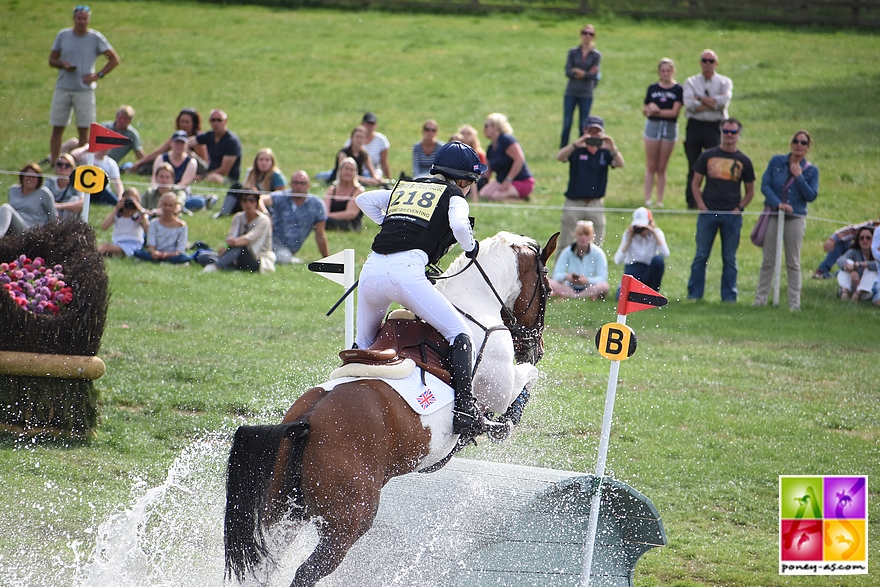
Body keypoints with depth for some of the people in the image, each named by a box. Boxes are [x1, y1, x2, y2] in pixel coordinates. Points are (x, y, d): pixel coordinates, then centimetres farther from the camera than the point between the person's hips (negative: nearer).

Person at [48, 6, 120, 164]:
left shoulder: (96, 38, -1)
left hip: (85, 90, -2)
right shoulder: (63, 35, 5)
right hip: (63, 89, 2)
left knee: (83, 129, -2)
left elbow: (114, 59, 4)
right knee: (57, 128, 2)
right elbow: (52, 60, 12)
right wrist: (63, 64, -10)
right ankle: (53, 163, 7)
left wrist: (98, 75, -6)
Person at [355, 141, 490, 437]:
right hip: (406, 270, -6)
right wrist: (471, 247, 11)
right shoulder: (453, 196, 11)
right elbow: (459, 226, -9)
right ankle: (464, 410, -17)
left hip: (372, 269, 6)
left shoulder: (403, 187, 28)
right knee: (459, 334, -2)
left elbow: (364, 199, 34)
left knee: (364, 345, 27)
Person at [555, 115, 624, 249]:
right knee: (565, 246, 3)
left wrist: (613, 149, -33)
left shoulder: (605, 152, 4)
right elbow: (559, 157, -19)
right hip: (574, 203, -1)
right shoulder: (577, 150, -2)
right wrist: (576, 144, -37)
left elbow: (620, 164, -12)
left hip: (595, 204, 1)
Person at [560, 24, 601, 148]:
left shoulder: (596, 55, 1)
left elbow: (594, 76, -8)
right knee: (566, 124, 0)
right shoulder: (573, 52, 4)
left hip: (586, 94, -1)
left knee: (583, 125, 3)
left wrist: (579, 72, -12)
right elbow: (568, 72, -6)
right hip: (571, 92, 1)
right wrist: (586, 74, -13)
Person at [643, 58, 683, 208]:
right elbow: (644, 110, 10)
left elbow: (674, 112, -10)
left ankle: (660, 201, 8)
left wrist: (657, 111, -14)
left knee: (662, 168, 3)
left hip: (670, 128, -2)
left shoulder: (678, 89, -2)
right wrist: (648, 110, -12)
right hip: (652, 126, 2)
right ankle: (647, 200, 1)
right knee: (651, 167, 1)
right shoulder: (652, 88, 7)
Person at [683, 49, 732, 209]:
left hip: (715, 127, -1)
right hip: (695, 126, 1)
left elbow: (724, 101, -12)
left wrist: (700, 98, -7)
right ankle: (692, 203, 8)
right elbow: (690, 104, -9)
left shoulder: (724, 82, 8)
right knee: (693, 167, 3)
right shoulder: (691, 82, 9)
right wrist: (714, 103, -9)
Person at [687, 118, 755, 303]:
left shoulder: (743, 161, 8)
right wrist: (701, 206, -3)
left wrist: (739, 208, -3)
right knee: (701, 256, 1)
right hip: (708, 213, 0)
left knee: (729, 258, 4)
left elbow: (750, 192, 12)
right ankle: (694, 293, 6)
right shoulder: (708, 156, 7)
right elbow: (695, 183, 9)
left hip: (732, 215, 0)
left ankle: (729, 295, 9)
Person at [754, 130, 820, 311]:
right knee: (768, 261, 4)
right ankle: (760, 299, 10)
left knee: (793, 263, 2)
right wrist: (778, 203, -15)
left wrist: (799, 176, -12)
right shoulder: (777, 161, 3)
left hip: (796, 218, 0)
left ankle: (794, 303, 6)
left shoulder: (811, 171, 3)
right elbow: (765, 185, -2)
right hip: (773, 214, 0)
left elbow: (812, 196, -6)